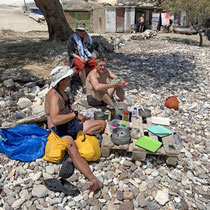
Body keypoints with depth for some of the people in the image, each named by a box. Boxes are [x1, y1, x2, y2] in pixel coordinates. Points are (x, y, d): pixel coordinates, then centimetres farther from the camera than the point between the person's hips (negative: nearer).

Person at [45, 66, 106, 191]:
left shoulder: (62, 91, 11)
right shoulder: (54, 95, -19)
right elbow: (55, 120, -34)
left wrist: (76, 114, 10)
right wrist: (75, 114, -24)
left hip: (72, 124, 9)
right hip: (60, 130, -9)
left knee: (102, 124, 6)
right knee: (73, 150, -40)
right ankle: (93, 179, -51)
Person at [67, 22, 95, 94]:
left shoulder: (88, 37, 9)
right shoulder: (72, 38, -3)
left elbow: (91, 50, 7)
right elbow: (70, 52, -7)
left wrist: (86, 42, -8)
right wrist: (79, 58, -20)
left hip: (86, 57, 4)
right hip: (75, 58, -4)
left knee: (95, 64, -27)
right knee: (81, 65, -38)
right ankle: (84, 86, -33)